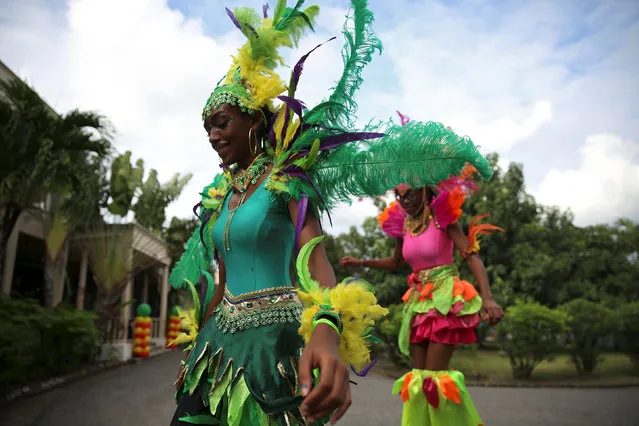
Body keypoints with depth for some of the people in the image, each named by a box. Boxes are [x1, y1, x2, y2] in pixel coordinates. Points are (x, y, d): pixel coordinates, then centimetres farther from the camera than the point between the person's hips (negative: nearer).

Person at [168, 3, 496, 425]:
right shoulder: (219, 193, 12)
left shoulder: (285, 177, -9)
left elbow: (313, 249, -26)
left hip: (276, 336, -7)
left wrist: (326, 327, -44)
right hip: (223, 337, 7)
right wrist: (197, 335, 25)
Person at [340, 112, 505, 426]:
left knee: (434, 375, -7)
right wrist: (361, 263, 13)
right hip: (419, 301, 6)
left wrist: (487, 298, -32)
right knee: (419, 376, 7)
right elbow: (397, 262, 22)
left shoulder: (443, 217, -11)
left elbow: (472, 256, -19)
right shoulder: (402, 225, 5)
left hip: (446, 300, -6)